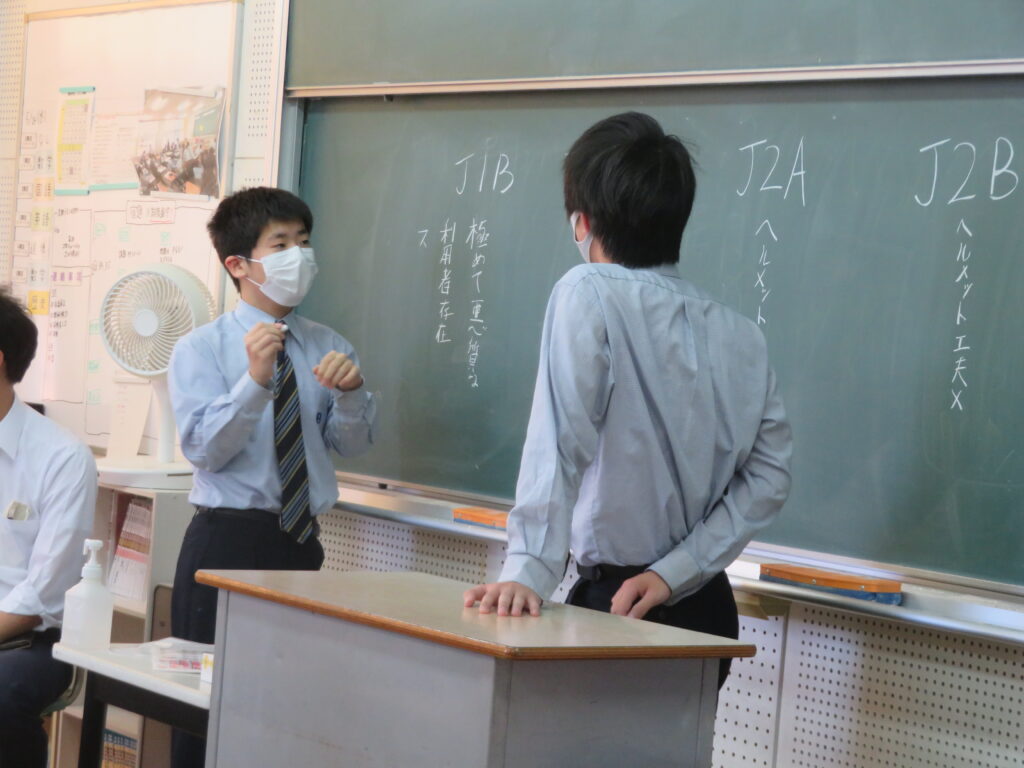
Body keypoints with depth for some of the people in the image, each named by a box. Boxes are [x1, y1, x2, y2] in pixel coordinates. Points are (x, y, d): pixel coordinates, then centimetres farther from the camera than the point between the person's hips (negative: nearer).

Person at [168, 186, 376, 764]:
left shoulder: (329, 348, 10)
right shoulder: (202, 348, -2)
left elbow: (353, 444, 2)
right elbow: (206, 449, -14)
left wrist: (350, 390, -18)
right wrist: (255, 379, -26)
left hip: (302, 542, 4)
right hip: (227, 538, -4)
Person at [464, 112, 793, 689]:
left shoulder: (588, 295, -11)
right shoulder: (743, 337, 6)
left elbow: (561, 442, -22)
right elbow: (770, 475, 0)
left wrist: (528, 571, -27)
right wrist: (673, 573, -4)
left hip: (611, 599, -6)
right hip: (706, 610, 6)